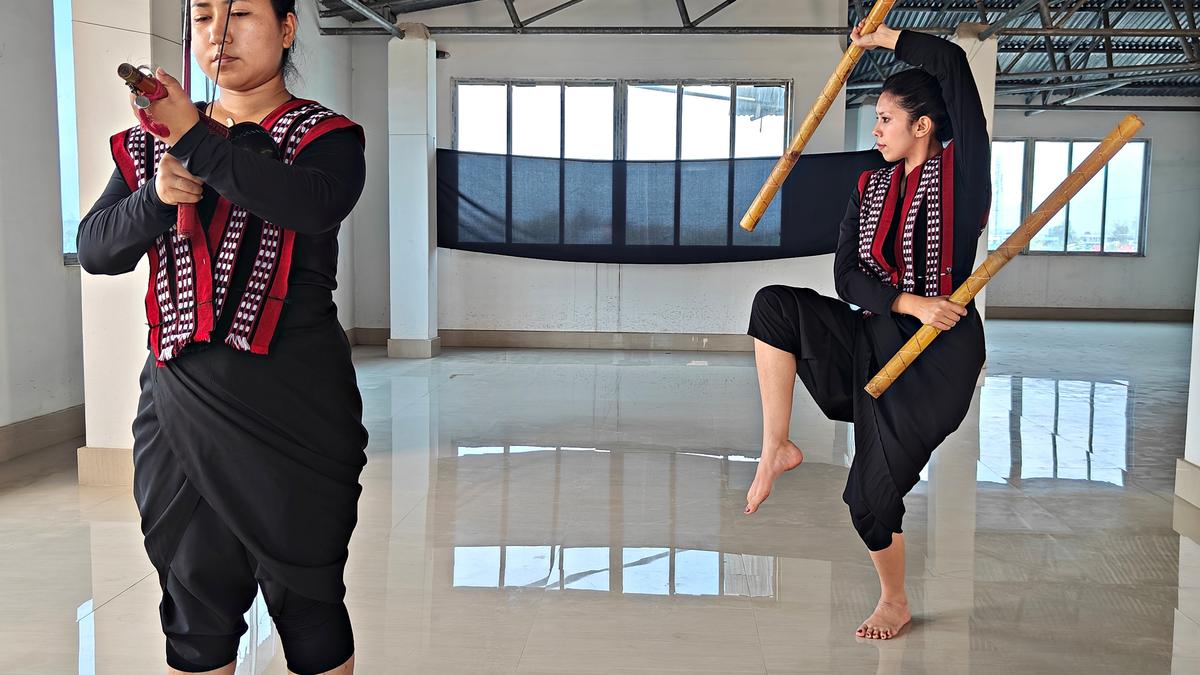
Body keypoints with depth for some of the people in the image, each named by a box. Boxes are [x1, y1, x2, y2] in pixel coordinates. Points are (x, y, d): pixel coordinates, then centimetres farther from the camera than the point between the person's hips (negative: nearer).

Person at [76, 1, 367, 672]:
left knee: (308, 602, 6)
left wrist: (196, 143, -23)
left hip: (293, 408, -4)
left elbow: (315, 203, -22)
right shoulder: (154, 139, 14)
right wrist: (156, 198, -12)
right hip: (180, 400, 4)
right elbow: (97, 250, 6)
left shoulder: (326, 137, 1)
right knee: (195, 610, 12)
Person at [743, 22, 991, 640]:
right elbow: (847, 275, -1)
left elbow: (953, 65, -18)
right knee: (773, 305, -17)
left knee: (871, 494, -4)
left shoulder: (960, 172, -6)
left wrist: (883, 37, -3)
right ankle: (777, 449, -8)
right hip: (872, 336, 6)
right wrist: (910, 302, -18)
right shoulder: (870, 186, 11)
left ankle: (894, 603, 25)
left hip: (937, 355, -6)